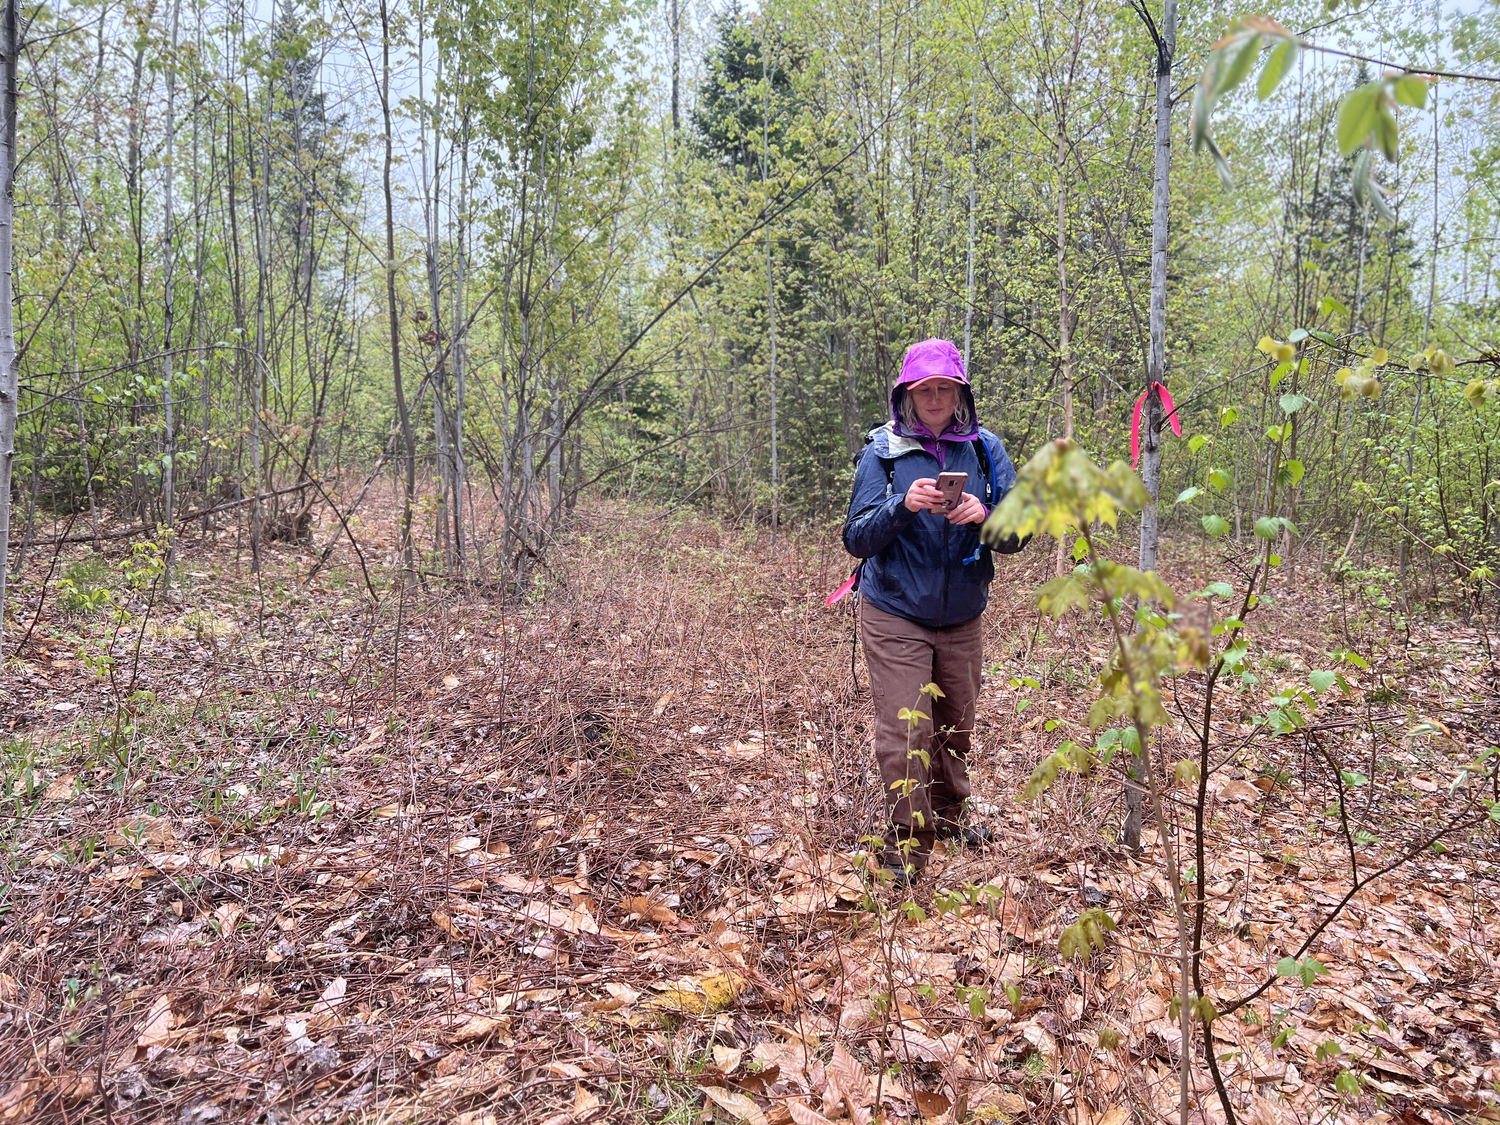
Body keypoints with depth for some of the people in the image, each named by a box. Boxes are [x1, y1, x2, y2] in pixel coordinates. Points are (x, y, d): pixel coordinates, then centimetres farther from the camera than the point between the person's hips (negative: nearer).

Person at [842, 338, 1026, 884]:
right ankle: (906, 845, 9)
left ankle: (947, 817, 39)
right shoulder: (883, 449, -7)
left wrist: (985, 515, -24)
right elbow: (856, 538, -10)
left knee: (955, 726, 17)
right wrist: (902, 506, -28)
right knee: (905, 732, -7)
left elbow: (1018, 533, -3)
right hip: (895, 617, -3)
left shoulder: (985, 448, 0)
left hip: (961, 619, 3)